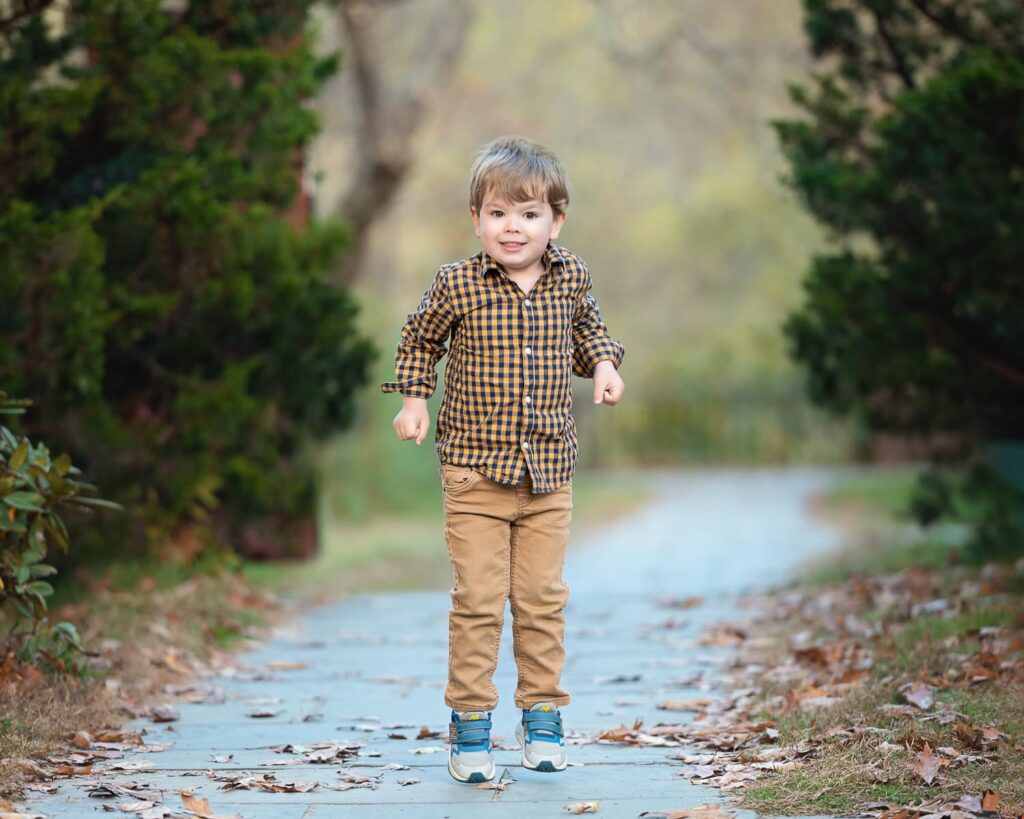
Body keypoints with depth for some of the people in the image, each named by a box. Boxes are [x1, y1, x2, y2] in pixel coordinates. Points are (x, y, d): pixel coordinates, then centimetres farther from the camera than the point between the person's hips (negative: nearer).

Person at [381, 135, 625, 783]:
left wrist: (604, 364, 3)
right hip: (475, 471, -2)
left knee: (543, 599, 8)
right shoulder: (456, 285, -8)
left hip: (549, 473, 3)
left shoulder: (571, 277, 0)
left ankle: (543, 716, 20)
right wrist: (414, 399, 2)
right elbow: (421, 340, 10)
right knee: (478, 601, -2)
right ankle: (471, 724, 8)